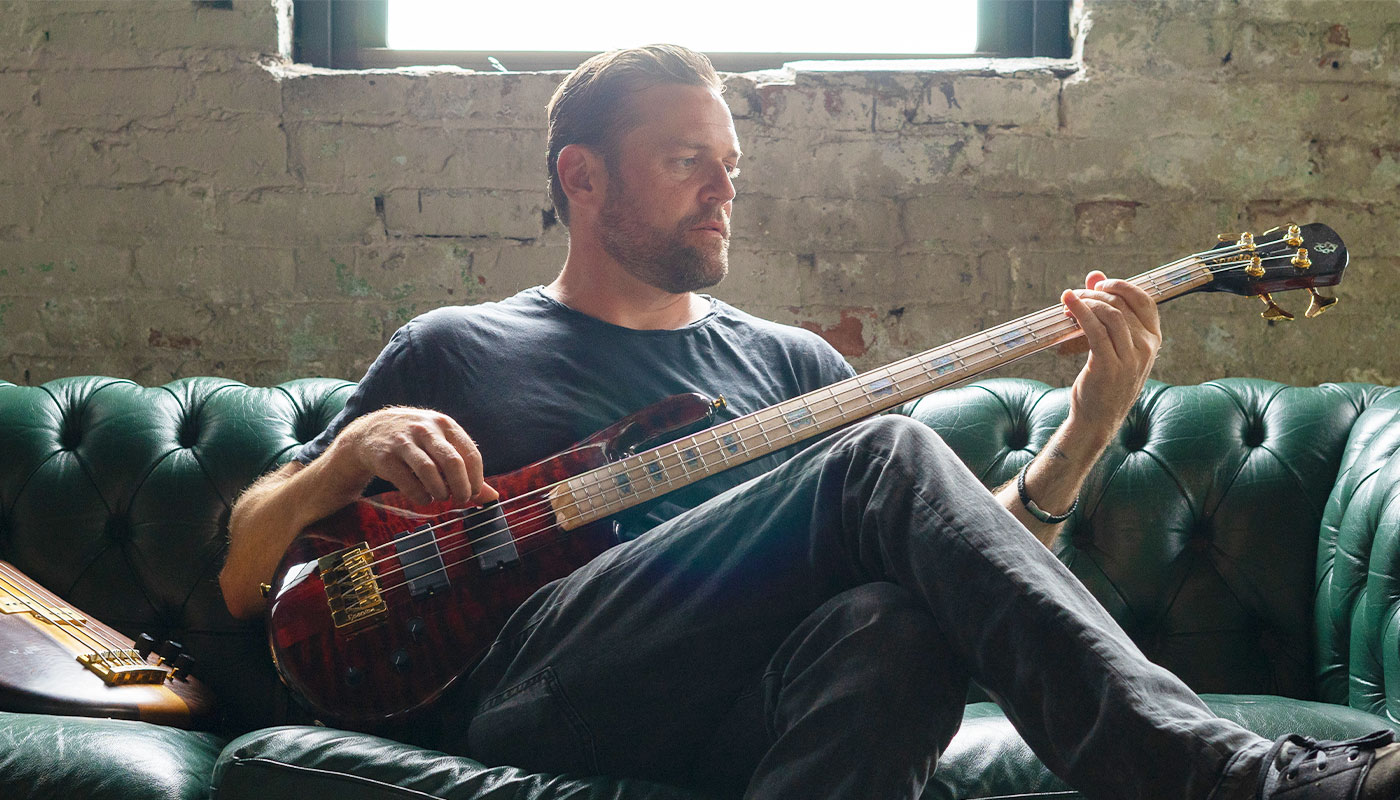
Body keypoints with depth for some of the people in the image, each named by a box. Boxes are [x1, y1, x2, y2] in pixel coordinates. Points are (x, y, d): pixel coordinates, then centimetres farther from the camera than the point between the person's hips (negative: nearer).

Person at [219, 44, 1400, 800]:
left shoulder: (789, 364, 25)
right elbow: (242, 579, 16)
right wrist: (354, 449, -5)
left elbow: (963, 563, 19)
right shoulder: (454, 352, 18)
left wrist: (1085, 433, 3)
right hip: (532, 695, -3)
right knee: (883, 455, -24)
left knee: (894, 627, -35)